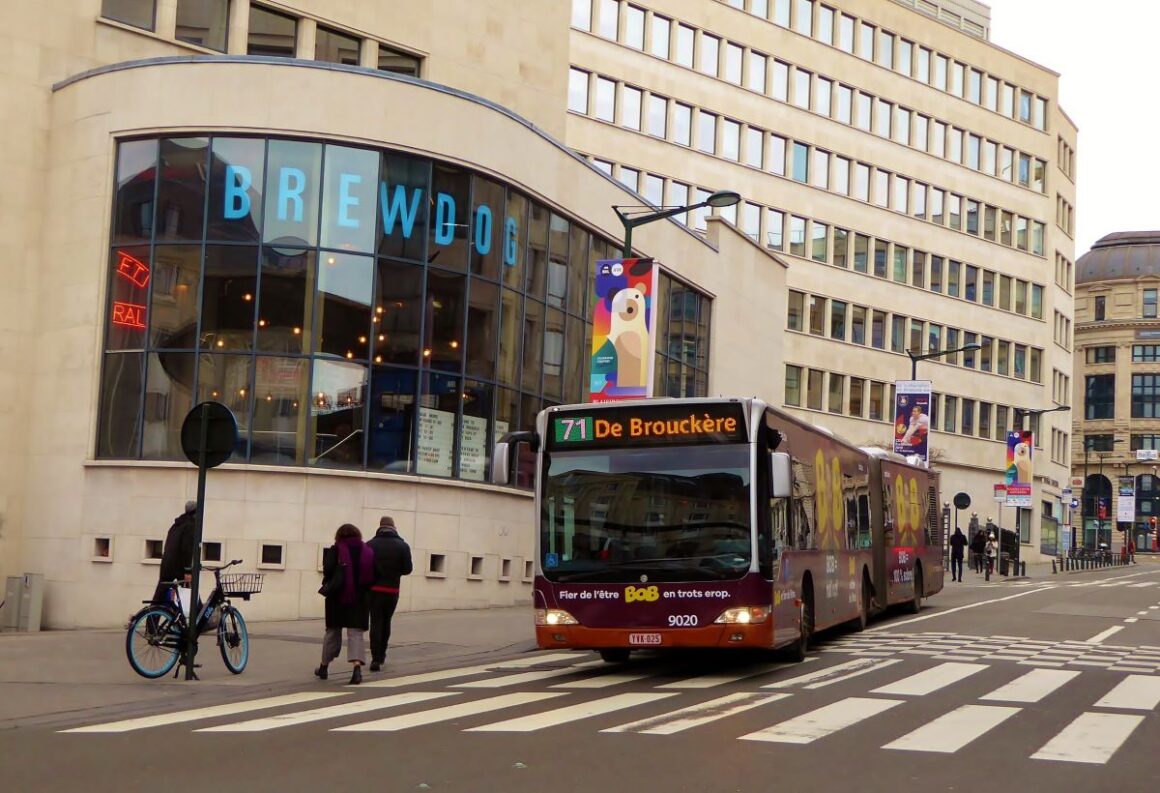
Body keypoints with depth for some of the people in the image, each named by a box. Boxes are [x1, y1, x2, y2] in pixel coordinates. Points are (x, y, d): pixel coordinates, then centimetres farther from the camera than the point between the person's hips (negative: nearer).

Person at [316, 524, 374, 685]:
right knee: (356, 633, 0)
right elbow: (373, 575, -1)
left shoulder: (336, 550, -6)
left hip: (337, 597, -1)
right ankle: (357, 667, -22)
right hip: (360, 599, 1)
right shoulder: (368, 552, 2)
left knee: (332, 631, 15)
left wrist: (328, 584, 3)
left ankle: (324, 667, 28)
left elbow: (328, 570, -15)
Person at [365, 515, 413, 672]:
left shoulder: (370, 545, -5)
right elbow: (407, 569, -4)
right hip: (392, 590, 1)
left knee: (376, 623, 3)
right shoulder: (402, 546, -3)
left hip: (374, 589, -1)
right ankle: (381, 655, 29)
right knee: (386, 622, 19)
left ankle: (376, 659, -8)